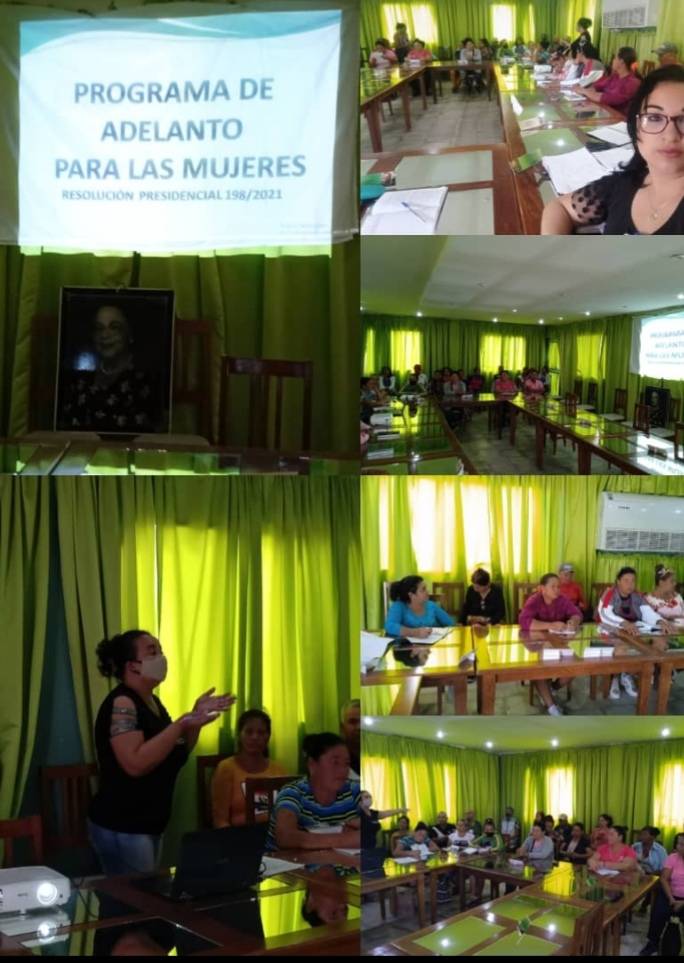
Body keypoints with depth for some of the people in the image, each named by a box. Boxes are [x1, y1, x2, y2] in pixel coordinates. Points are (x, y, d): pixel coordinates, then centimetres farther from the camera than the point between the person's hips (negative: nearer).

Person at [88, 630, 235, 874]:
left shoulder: (152, 701, 11)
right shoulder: (121, 703, -17)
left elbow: (177, 755, 17)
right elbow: (136, 763, -29)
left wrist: (195, 718, 3)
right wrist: (181, 724, -27)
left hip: (149, 824, 9)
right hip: (122, 828, -9)